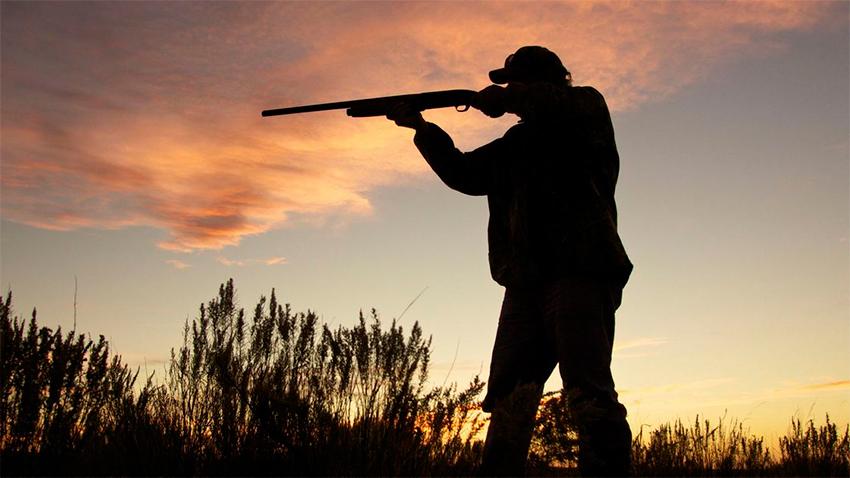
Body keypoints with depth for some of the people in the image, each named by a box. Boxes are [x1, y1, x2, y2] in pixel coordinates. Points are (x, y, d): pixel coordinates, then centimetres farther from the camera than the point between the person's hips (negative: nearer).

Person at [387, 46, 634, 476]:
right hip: (527, 284, 7)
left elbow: (557, 105, -14)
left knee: (590, 394, -14)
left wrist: (506, 97, -1)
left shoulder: (586, 105, 10)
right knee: (508, 400, 0)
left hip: (579, 272, -7)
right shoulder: (519, 141, 30)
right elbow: (464, 173, 33)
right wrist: (421, 126, 26)